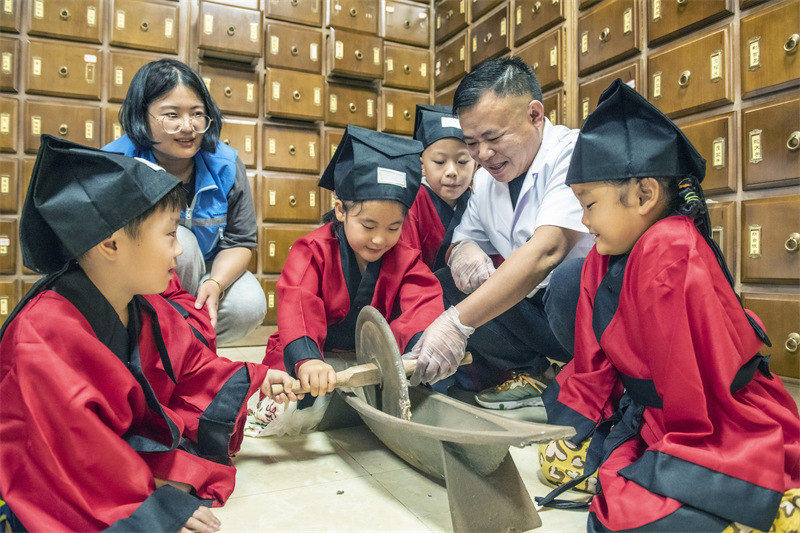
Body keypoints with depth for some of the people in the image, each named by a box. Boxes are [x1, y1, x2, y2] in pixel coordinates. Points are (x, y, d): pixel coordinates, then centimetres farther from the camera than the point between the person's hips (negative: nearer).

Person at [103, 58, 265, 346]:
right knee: (178, 240, -33)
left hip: (210, 271, 3)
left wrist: (215, 284, -27)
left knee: (249, 307, -27)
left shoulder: (225, 166, -8)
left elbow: (240, 242, -5)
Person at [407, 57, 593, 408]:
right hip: (536, 312, 6)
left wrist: (458, 322, -37)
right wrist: (461, 249, -14)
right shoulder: (484, 181, 8)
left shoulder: (574, 152, -17)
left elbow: (547, 249, -31)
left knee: (571, 280, -38)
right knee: (443, 283, -7)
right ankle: (532, 370, 2)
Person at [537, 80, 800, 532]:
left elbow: (692, 376, -22)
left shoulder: (672, 252, -23)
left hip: (729, 433, -8)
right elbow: (593, 367, 8)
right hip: (653, 415, 8)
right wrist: (572, 422, 4)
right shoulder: (603, 259, 4)